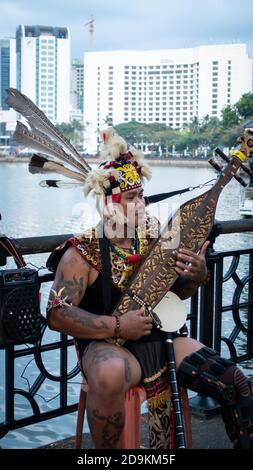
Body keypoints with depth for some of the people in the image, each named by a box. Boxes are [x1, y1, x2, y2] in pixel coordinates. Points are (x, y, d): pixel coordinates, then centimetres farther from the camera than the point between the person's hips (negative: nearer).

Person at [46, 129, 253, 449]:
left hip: (162, 337, 5)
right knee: (110, 375, -40)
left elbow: (176, 291, 16)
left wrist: (197, 277, -8)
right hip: (109, 345, -5)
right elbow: (57, 315, -14)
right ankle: (108, 452, -15)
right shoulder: (83, 253, -10)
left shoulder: (154, 236, 5)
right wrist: (118, 326, -22)